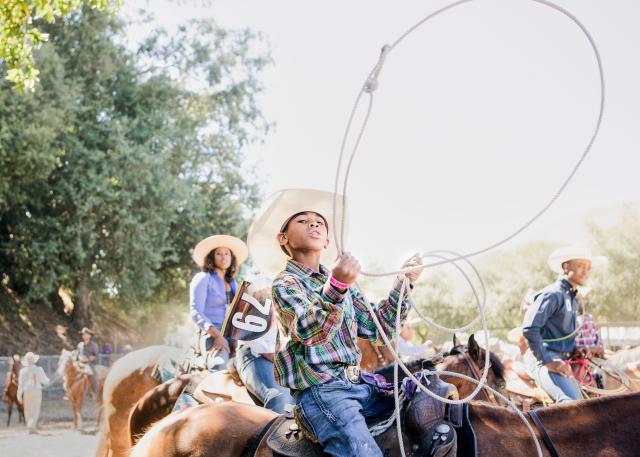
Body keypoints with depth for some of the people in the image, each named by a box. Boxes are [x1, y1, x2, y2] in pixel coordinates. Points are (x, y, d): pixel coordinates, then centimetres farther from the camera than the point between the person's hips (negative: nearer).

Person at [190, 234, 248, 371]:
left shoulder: (232, 283, 23)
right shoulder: (203, 279, 3)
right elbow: (196, 313, -7)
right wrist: (217, 335, -19)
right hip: (211, 335, -6)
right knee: (219, 367, -37)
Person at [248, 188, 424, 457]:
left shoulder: (343, 283, 19)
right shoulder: (285, 283, -4)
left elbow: (377, 328, 15)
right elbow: (309, 331, -22)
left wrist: (404, 283, 6)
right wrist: (336, 288, -38)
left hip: (358, 384, 8)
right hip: (319, 391, -8)